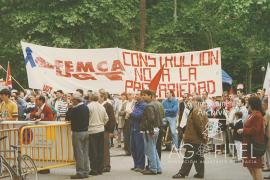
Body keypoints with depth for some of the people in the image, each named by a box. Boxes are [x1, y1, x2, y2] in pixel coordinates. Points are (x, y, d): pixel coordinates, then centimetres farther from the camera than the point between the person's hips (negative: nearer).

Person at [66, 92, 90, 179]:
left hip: (78, 133, -8)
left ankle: (80, 172, -1)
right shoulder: (86, 107, 8)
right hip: (86, 131, 8)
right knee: (85, 152, 12)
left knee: (79, 153, -3)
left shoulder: (76, 109, -17)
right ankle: (86, 171, 17)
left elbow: (67, 118, -10)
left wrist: (70, 108, -1)